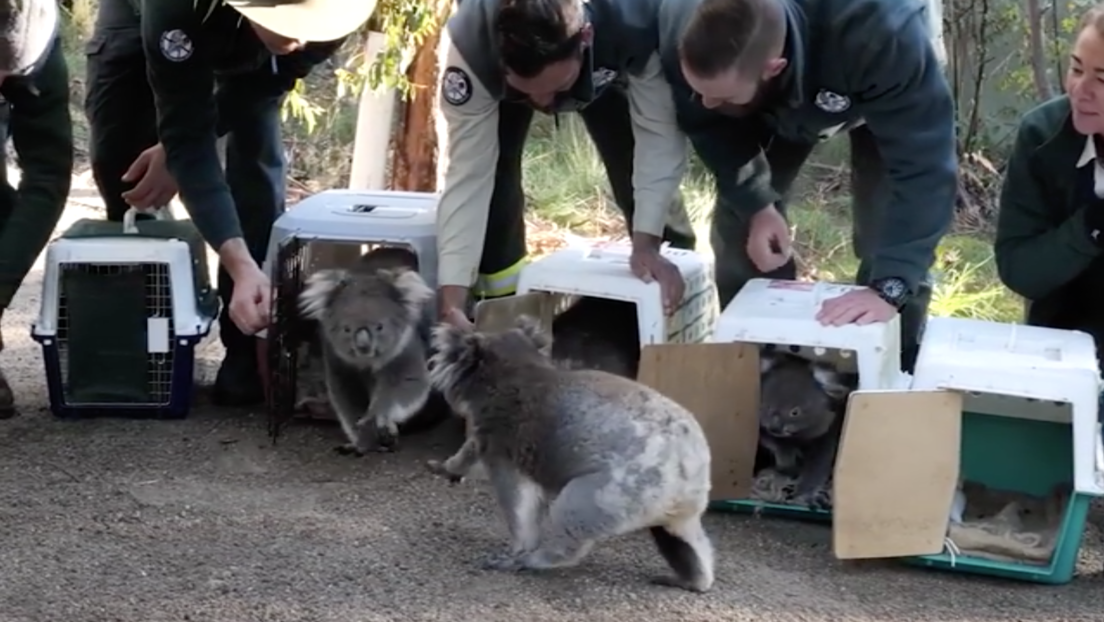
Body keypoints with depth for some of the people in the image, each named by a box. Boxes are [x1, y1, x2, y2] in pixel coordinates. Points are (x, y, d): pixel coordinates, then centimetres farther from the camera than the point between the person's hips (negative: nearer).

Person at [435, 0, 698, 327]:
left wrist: (646, 242, -39)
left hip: (603, 70, 1)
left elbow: (658, 132, -34)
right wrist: (452, 296, -43)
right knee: (490, 169, -20)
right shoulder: (472, 44, -43)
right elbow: (468, 173, -39)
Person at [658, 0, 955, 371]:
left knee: (888, 231, -14)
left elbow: (923, 167, -49)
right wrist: (757, 205, -28)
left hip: (888, 93, -3)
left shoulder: (879, 34, -50)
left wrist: (890, 285, -55)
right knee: (740, 216, -4)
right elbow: (711, 130, -18)